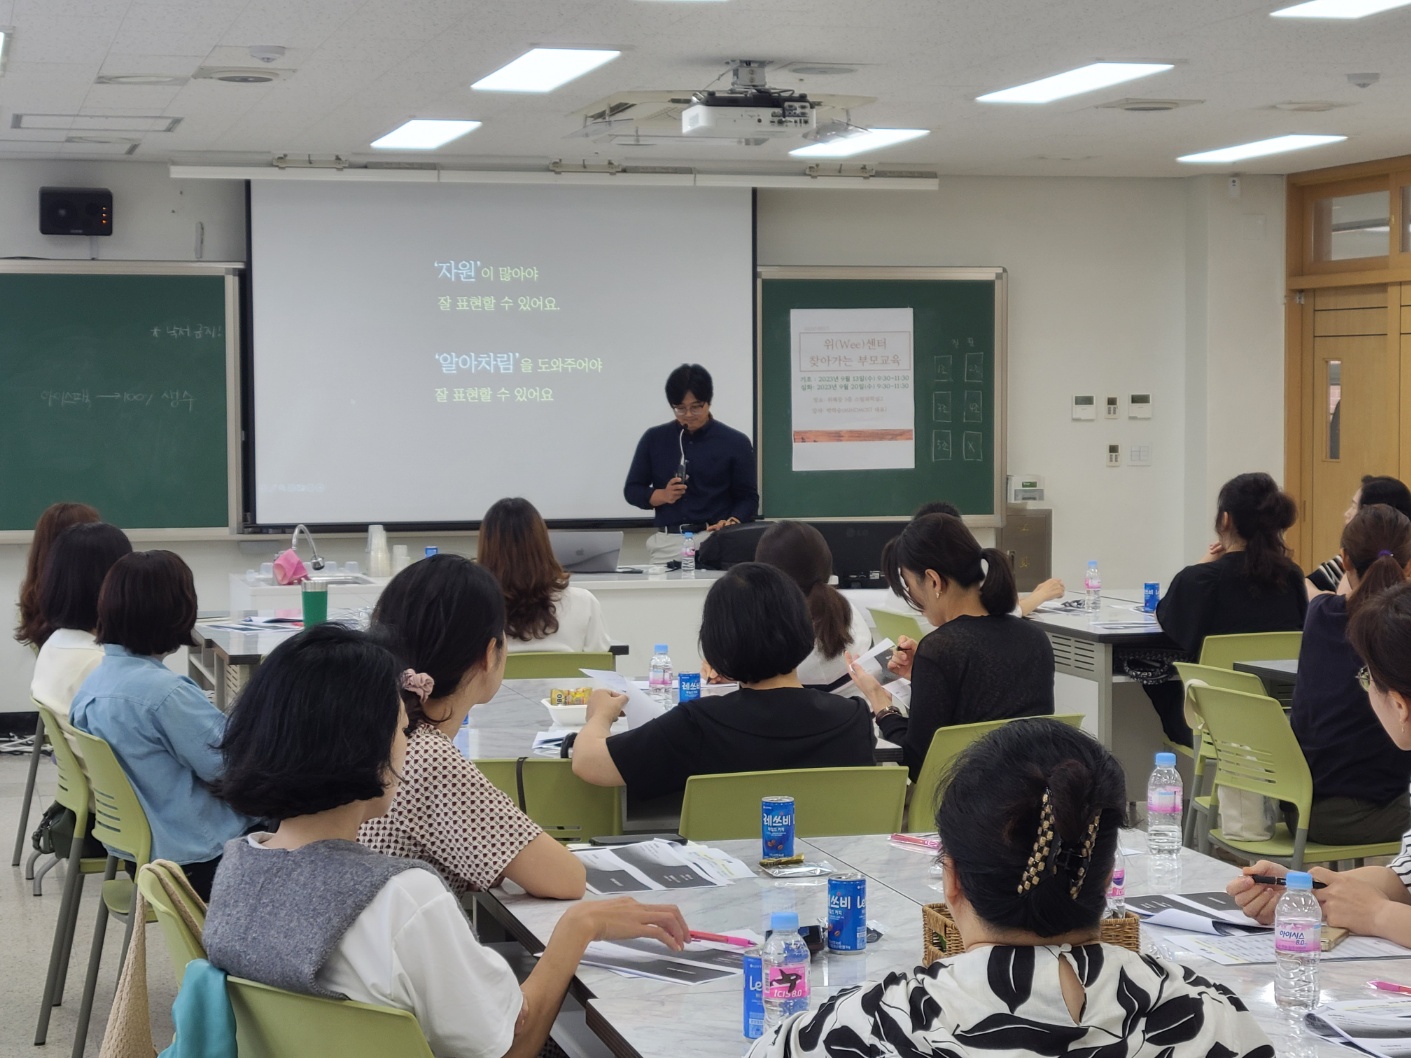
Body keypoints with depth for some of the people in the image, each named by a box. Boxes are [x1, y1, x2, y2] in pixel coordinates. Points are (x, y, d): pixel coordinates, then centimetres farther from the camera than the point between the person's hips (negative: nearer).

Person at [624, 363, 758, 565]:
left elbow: (748, 497, 4)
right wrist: (663, 496, -7)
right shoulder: (654, 439, 8)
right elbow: (632, 490, 12)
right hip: (668, 543, 1)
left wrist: (730, 524, -15)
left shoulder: (734, 442, 3)